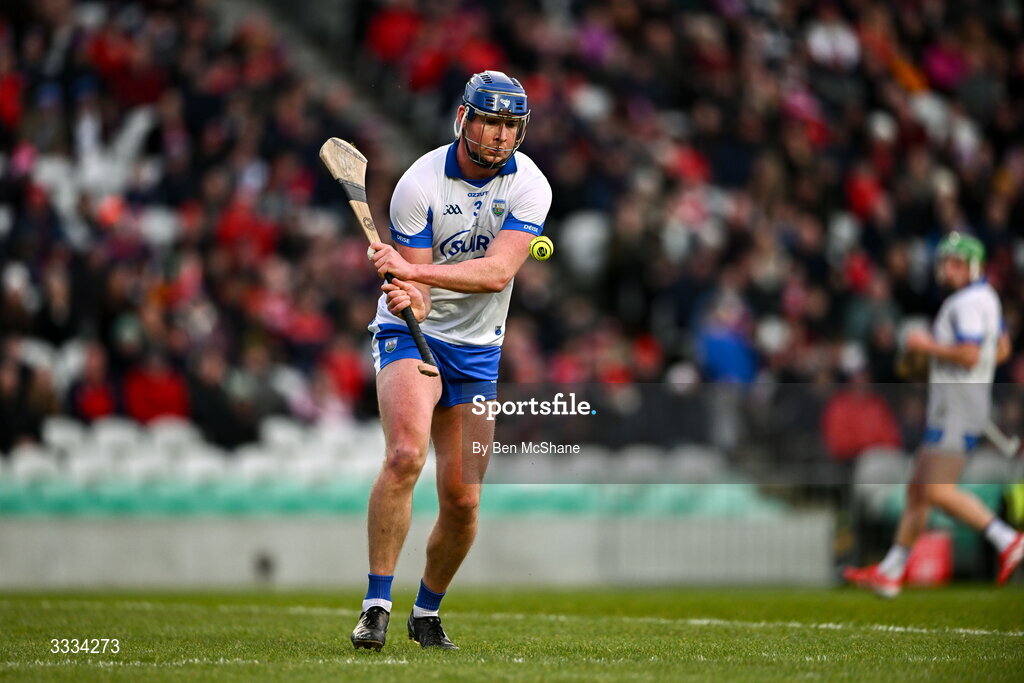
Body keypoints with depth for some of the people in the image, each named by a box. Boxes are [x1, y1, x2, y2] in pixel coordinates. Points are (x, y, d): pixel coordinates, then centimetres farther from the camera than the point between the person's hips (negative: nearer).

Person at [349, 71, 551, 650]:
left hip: (479, 350, 3)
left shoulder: (530, 185, -10)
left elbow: (498, 271, -24)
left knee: (463, 500, 1)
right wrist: (407, 297, -41)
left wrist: (414, 271, -36)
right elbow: (415, 285, -16)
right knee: (405, 455, -28)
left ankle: (428, 612, 26)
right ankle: (377, 606, -23)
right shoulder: (420, 183, -15)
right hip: (411, 334, -3)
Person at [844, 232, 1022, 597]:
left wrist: (928, 346, -13)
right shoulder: (987, 298, 17)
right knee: (918, 488, 11)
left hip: (958, 411, -11)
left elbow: (970, 355, -26)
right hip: (946, 410, 11)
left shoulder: (968, 303, -15)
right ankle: (890, 572, 15)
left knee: (939, 491, -15)